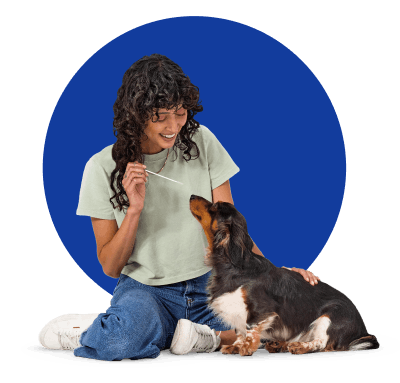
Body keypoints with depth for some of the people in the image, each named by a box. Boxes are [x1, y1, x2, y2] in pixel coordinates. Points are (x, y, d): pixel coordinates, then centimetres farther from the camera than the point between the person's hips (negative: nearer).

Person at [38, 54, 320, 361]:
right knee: (127, 342, -38)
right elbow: (110, 266, -2)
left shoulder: (202, 142, -1)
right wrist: (134, 209, -17)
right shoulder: (103, 168, -5)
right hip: (145, 289, -3)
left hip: (209, 286, 3)